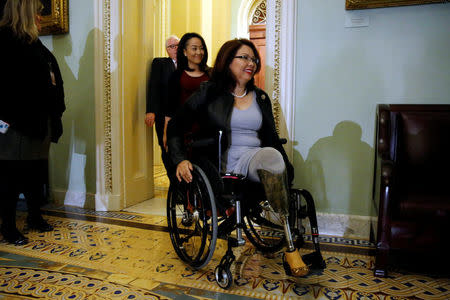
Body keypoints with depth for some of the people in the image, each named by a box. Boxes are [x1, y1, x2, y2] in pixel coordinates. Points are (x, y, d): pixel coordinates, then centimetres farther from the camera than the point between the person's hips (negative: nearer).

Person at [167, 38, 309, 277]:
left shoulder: (261, 98, 21)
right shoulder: (210, 92, 8)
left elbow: (272, 138, 20)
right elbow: (176, 125, 5)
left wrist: (287, 169, 5)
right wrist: (180, 160, -11)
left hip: (255, 159, 4)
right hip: (224, 163, -4)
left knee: (272, 156, -35)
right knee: (272, 157, -34)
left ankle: (290, 250, -33)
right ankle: (290, 249, -31)